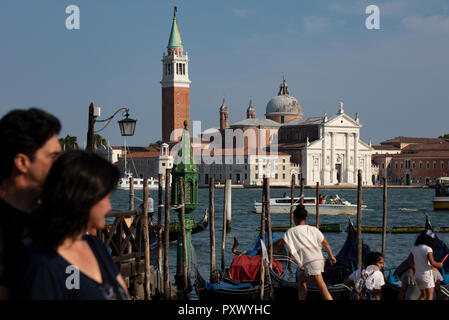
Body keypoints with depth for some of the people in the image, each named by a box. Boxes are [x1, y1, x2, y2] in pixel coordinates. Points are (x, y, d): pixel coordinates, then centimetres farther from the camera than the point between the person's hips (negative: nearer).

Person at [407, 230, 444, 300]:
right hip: (426, 275, -7)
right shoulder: (428, 249, -15)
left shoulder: (415, 248, 6)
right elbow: (432, 262, -23)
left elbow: (409, 260, 16)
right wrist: (439, 265, -4)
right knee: (430, 295, -6)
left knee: (423, 295, 18)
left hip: (417, 274, 7)